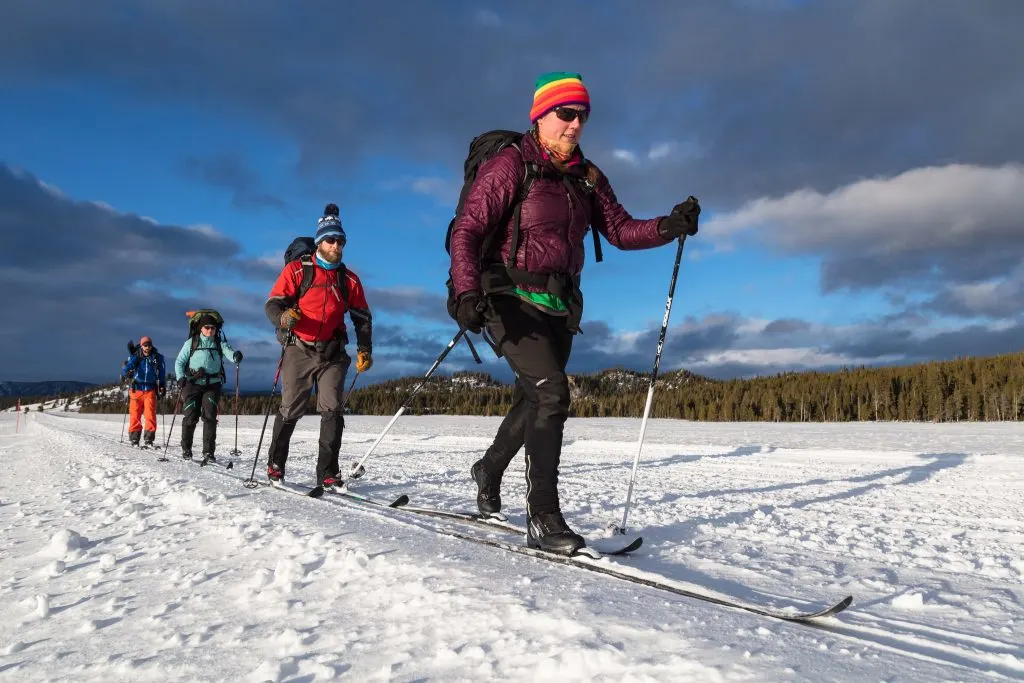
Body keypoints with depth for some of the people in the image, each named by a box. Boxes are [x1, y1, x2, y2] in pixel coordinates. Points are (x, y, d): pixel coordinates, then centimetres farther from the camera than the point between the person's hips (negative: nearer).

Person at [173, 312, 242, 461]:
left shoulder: (219, 343, 5)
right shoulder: (191, 343, 4)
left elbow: (228, 351, -15)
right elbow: (179, 361, 5)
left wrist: (235, 356, -39)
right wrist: (180, 377, -11)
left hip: (213, 384, 1)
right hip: (193, 383, 0)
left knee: (210, 416, -7)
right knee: (190, 416, -2)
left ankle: (209, 452, -2)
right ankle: (186, 449, 17)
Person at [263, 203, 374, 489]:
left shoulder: (350, 279, 10)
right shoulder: (296, 269, 1)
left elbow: (362, 318, 15)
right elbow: (273, 303, -3)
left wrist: (364, 350, 4)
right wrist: (283, 317, -25)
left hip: (333, 353, 2)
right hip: (299, 349, -2)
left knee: (332, 409, -6)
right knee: (291, 409, 1)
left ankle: (327, 473, -2)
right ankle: (275, 464, 18)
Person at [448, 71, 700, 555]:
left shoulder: (587, 177, 11)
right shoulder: (510, 166, -6)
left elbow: (621, 230, 6)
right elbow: (467, 231, -11)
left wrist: (669, 226, -12)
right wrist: (467, 293, -26)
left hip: (559, 305, 7)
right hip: (512, 298, -6)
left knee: (532, 401, 14)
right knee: (551, 391, -20)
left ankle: (488, 471, 40)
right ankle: (543, 517, -14)